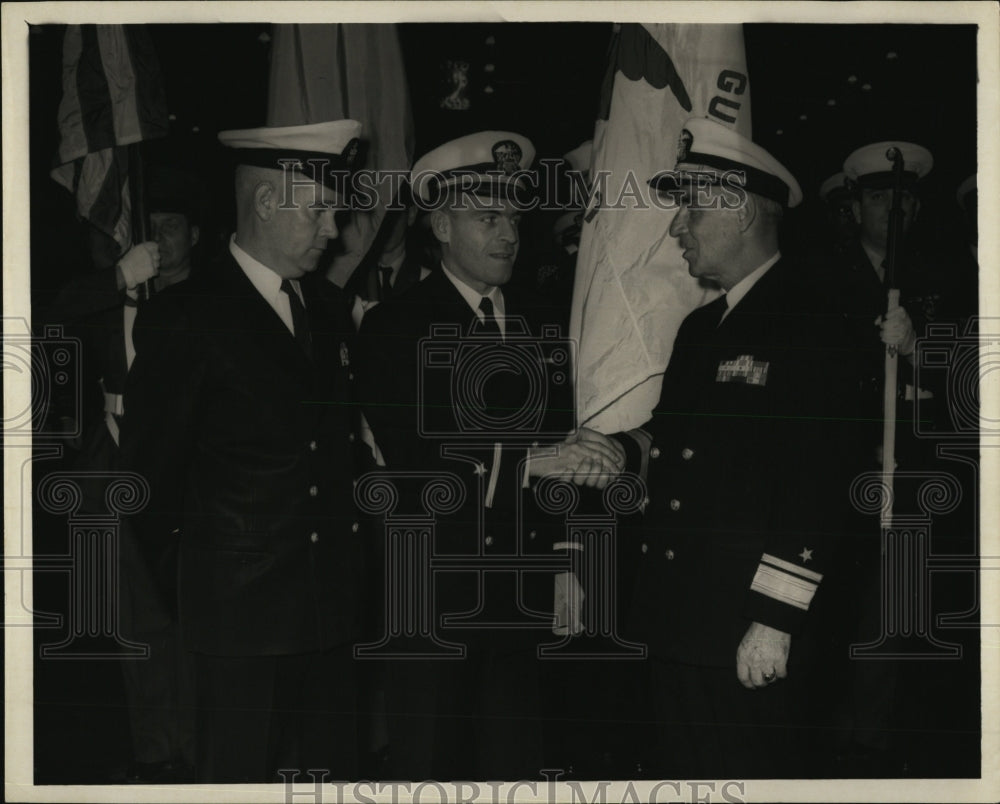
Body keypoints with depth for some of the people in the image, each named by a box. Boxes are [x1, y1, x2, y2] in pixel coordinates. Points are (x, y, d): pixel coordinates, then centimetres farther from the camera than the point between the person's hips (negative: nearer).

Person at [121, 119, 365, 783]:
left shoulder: (330, 308, 11)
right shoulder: (184, 319, -9)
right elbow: (151, 472, -5)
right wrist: (183, 574, 1)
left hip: (331, 601, 6)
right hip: (240, 605, -6)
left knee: (333, 766, 9)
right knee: (241, 775, 4)